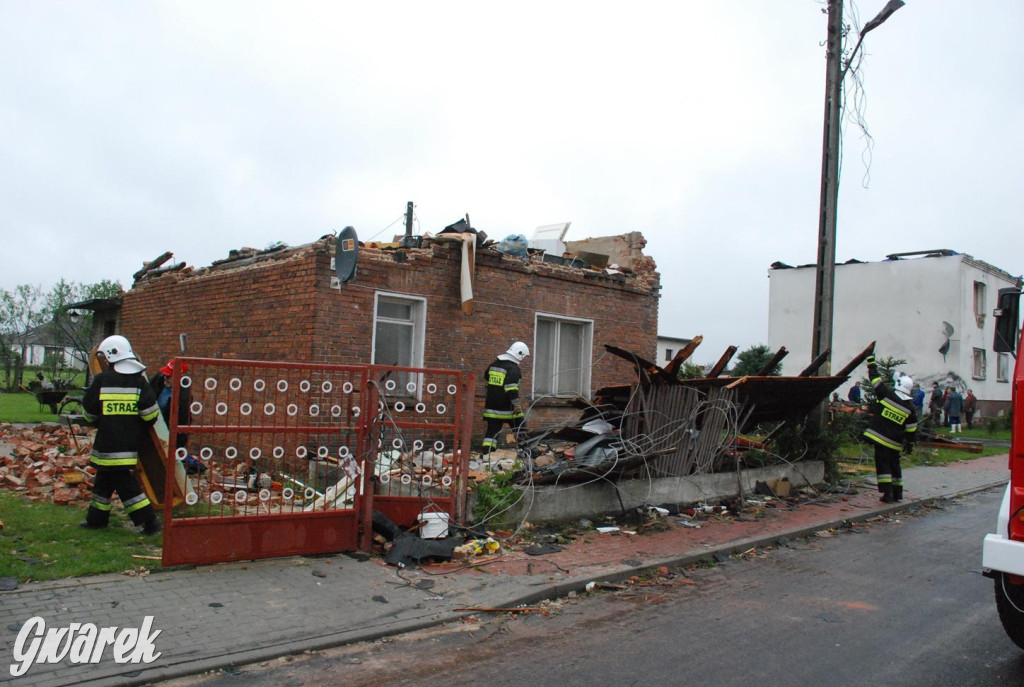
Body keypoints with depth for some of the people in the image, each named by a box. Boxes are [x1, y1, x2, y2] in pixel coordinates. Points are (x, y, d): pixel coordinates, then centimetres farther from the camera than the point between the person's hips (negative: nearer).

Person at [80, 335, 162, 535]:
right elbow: (150, 412, -6)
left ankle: (150, 522, -5)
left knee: (125, 484, -2)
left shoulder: (101, 380, -7)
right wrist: (140, 428, 13)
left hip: (108, 443, -5)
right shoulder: (139, 381, 0)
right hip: (129, 442, 5)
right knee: (104, 479, 20)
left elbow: (88, 413, 2)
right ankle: (96, 519, 29)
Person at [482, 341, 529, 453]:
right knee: (520, 428, 8)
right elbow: (511, 389, -21)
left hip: (491, 406, 6)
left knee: (492, 430, 7)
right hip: (507, 408, -6)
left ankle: (486, 453, 1)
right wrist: (517, 405, -19)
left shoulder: (493, 364, 13)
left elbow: (487, 382, 25)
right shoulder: (513, 368, -13)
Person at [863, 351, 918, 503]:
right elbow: (912, 429, 6)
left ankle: (887, 493, -5)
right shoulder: (910, 408, 2)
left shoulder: (887, 394, -9)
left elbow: (875, 378, -2)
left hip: (881, 438, -4)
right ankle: (897, 494, 21)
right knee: (894, 465, 17)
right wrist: (910, 444, 17)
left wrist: (871, 360, 8)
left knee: (883, 464, 0)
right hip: (895, 443, 4)